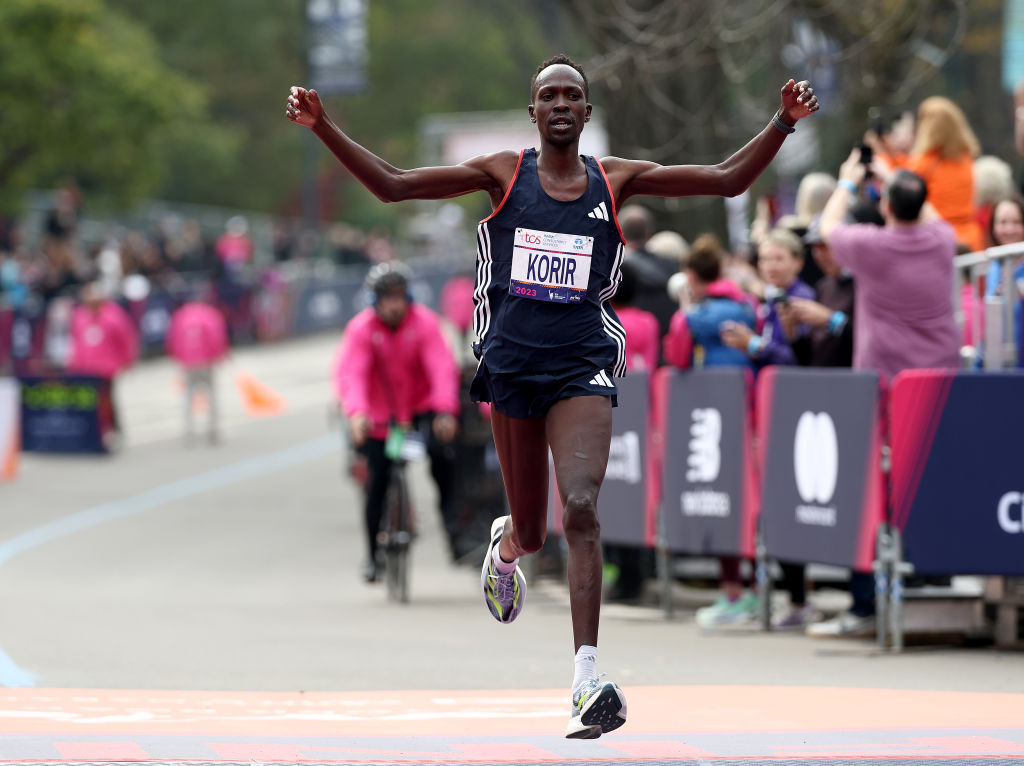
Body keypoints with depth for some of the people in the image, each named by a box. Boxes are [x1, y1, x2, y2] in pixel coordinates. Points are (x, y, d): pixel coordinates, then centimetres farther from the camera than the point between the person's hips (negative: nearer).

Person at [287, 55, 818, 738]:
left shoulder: (615, 180, 6)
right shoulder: (504, 174, 5)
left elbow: (729, 180, 3)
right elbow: (392, 185, 3)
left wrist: (784, 123, -10)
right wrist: (324, 129, -6)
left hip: (584, 368, -1)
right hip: (512, 366, 1)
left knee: (581, 509, -21)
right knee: (532, 532, 11)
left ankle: (588, 680, -25)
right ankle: (506, 542, 52)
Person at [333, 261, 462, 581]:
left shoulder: (424, 322, -15)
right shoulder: (361, 328, -15)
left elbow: (442, 367, -26)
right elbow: (349, 373, -28)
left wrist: (445, 410, -42)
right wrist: (356, 413, -47)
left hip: (422, 407, 0)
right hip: (381, 414, 1)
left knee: (441, 452, -30)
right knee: (377, 483, -2)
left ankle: (451, 515, -10)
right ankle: (373, 554, 16)